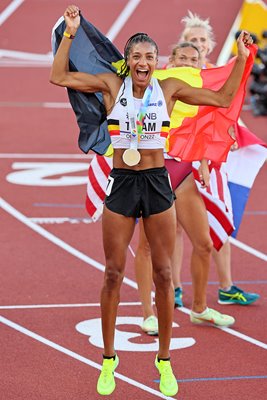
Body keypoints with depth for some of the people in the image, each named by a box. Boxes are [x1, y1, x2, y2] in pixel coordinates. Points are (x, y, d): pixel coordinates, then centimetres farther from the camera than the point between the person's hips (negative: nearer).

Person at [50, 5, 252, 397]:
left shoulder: (169, 88, 3)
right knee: (113, 274, 4)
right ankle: (108, 360, 15)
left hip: (158, 185, 1)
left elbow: (222, 98, 8)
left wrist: (241, 58, 2)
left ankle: (164, 361, 14)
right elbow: (59, 76, -2)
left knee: (163, 275, 4)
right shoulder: (112, 85, 1)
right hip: (121, 185, -1)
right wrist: (71, 32, -5)